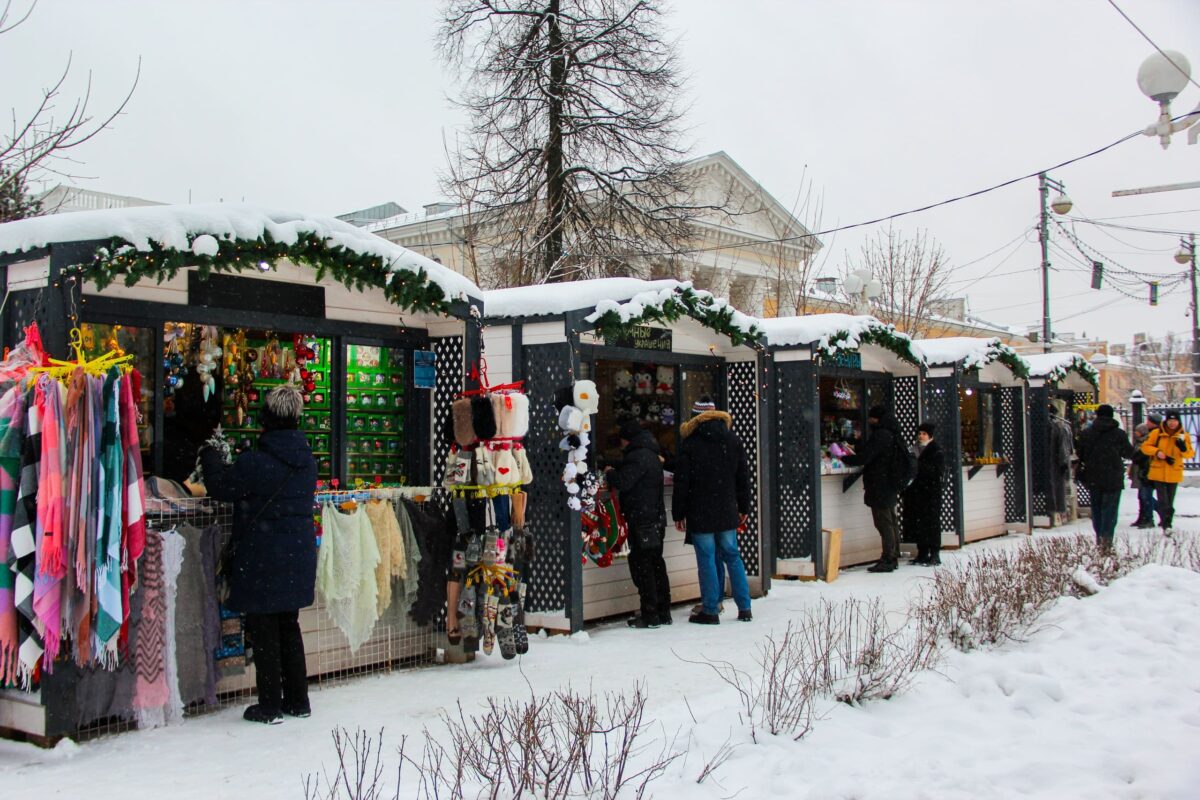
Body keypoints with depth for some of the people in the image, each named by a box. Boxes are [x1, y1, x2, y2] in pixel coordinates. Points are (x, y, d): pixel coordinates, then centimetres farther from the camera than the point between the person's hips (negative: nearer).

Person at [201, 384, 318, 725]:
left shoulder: (256, 463, -19)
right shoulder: (308, 462, 3)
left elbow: (220, 486, -7)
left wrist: (209, 456, 12)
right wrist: (224, 464, 22)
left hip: (262, 563, -6)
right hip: (297, 561, 7)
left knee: (264, 632, 4)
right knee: (289, 627, 17)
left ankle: (270, 706, 10)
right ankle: (297, 700, 24)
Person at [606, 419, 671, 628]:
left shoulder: (637, 457, -14)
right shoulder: (652, 455, 17)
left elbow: (623, 482, -20)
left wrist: (610, 473, -1)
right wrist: (614, 473, 22)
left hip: (641, 520, -10)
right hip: (656, 518, 10)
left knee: (641, 566, -5)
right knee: (656, 563, 14)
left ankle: (650, 615, -4)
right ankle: (663, 612, 19)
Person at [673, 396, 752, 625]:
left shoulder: (689, 445, -8)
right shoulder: (733, 441, 6)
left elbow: (681, 483, -7)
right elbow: (743, 478, 11)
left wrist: (678, 514, 0)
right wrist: (744, 507, 19)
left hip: (700, 515, -4)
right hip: (727, 512, 5)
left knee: (707, 560, 0)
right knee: (732, 556, 12)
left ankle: (710, 612, 3)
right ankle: (744, 608, 13)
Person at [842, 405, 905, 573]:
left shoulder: (880, 435, -17)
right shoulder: (892, 435, 15)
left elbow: (864, 457, -20)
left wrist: (844, 459, -6)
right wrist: (853, 457, 19)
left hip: (880, 487, -10)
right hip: (891, 485, 10)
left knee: (884, 523, -8)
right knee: (892, 522, 13)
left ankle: (887, 560, -7)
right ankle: (893, 558, 19)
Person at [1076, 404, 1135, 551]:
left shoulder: (1086, 433, 0)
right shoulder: (1119, 434, -7)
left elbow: (1080, 455, 5)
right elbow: (1129, 453, 4)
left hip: (1093, 478, 3)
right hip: (1113, 478, -3)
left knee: (1096, 508, 15)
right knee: (1110, 509, -1)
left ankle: (1099, 537, 19)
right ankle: (1106, 540, -11)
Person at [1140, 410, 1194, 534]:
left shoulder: (1183, 435, 2)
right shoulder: (1156, 433, -3)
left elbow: (1190, 454, -2)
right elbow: (1145, 446, 0)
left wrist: (1184, 448, -24)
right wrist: (1157, 452, -17)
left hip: (1174, 474, 2)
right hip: (1158, 473, -2)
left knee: (1170, 502, 11)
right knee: (1163, 501, -11)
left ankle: (1167, 523, 21)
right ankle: (1166, 525, -15)